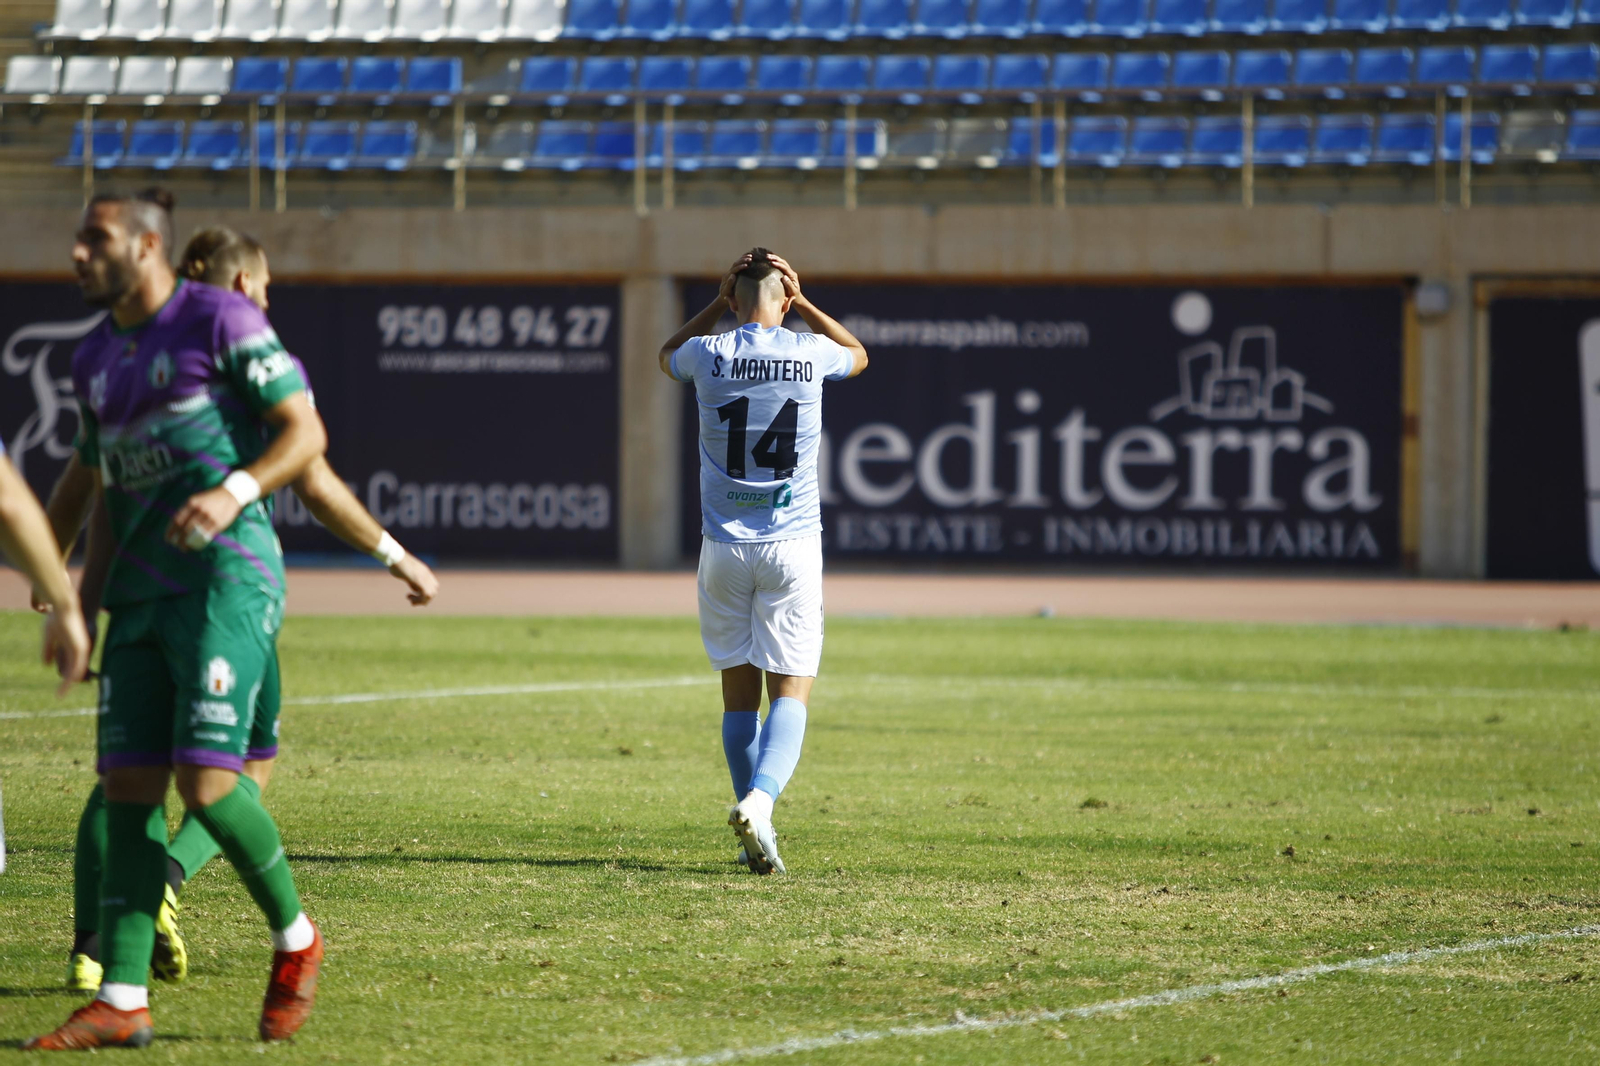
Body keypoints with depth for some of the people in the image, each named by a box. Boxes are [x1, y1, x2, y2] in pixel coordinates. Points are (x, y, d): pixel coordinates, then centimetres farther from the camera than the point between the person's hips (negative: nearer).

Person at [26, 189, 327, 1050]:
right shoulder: (94, 359, 18)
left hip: (227, 573, -7)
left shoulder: (221, 320, -4)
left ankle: (296, 940, 7)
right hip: (141, 589, 7)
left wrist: (235, 492, -23)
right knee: (130, 787, -1)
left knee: (206, 780, -16)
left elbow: (306, 432, -7)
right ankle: (121, 1001, -1)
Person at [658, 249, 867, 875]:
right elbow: (858, 354, 23)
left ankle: (755, 833, 12)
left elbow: (667, 356, 24)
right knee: (790, 693, -2)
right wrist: (802, 304, 18)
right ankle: (759, 801, -26)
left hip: (724, 547, 1)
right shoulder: (810, 355, -3)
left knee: (739, 695, 10)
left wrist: (719, 303, 18)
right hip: (793, 543, -1)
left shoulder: (708, 355, -3)